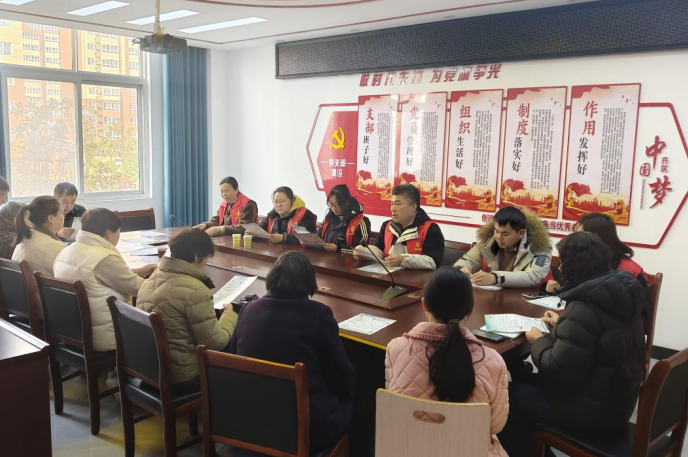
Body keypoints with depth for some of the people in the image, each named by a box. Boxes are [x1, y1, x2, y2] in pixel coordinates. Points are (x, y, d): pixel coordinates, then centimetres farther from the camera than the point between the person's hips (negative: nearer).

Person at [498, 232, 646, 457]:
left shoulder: (583, 309, -29)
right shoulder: (617, 291, -1)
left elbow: (559, 370, -26)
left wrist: (539, 342, -10)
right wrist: (562, 324, 15)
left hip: (594, 408, -9)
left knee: (508, 395, 4)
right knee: (527, 382, 21)